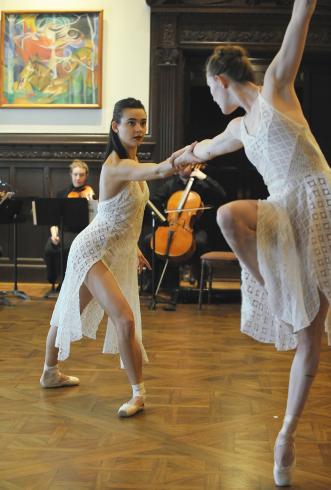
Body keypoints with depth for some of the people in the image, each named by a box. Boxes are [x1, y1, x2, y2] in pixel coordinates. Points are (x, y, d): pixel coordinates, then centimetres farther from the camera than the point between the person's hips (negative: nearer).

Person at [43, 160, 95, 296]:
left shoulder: (90, 193, 2)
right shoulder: (62, 193, 11)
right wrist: (54, 232, -9)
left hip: (80, 232, -3)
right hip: (62, 230, 3)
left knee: (64, 249, -33)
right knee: (49, 249, -27)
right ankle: (54, 284, -6)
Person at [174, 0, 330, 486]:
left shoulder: (276, 86, 2)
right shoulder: (239, 128, 19)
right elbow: (204, 149, 41)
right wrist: (175, 159, 59)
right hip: (283, 213, 6)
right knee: (227, 214, -27)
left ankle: (287, 432, 6)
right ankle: (271, 291, -8)